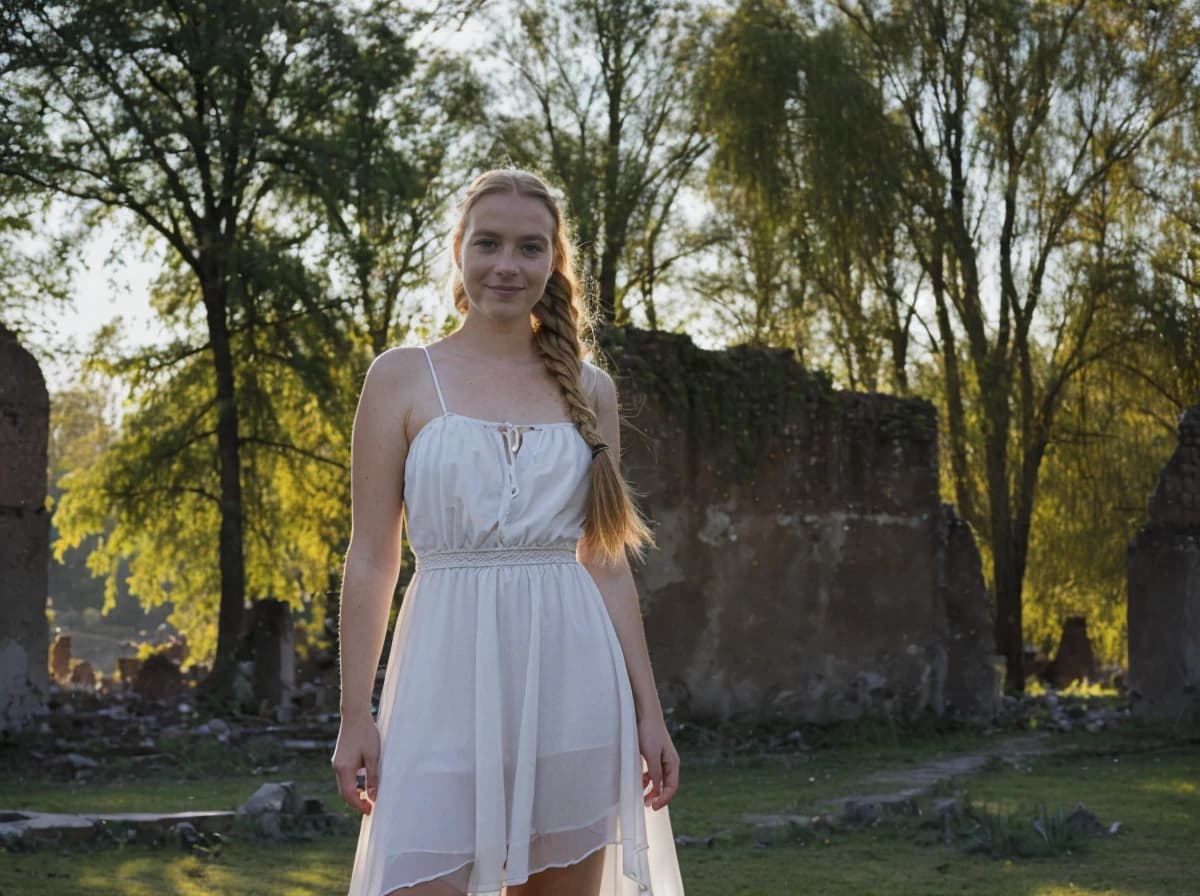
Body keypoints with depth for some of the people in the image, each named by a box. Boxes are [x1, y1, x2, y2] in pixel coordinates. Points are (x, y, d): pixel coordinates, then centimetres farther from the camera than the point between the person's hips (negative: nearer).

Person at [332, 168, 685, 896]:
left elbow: (608, 562, 11)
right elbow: (372, 558, 1)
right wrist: (355, 715, -4)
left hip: (570, 684, 3)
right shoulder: (402, 378, 3)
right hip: (450, 682, -3)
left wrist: (648, 711, 6)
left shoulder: (590, 390, 10)